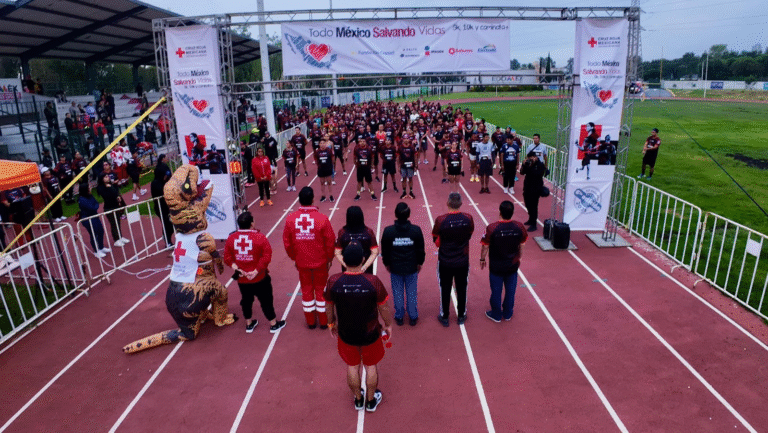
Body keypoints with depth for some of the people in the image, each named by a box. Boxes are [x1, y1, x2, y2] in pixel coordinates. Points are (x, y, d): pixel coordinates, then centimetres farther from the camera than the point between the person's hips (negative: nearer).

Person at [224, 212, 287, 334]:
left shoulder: (231, 238, -6)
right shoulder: (259, 237, -17)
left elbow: (227, 258, -4)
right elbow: (267, 256, -21)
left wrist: (236, 268, -8)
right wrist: (256, 271, -18)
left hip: (242, 278, 4)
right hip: (259, 278, -4)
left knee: (246, 300, 22)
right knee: (266, 300, 12)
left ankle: (249, 324, 37)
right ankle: (273, 324, 25)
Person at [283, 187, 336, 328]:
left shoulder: (290, 219, -11)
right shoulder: (322, 218, -18)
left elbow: (287, 243, -3)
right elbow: (330, 241, -12)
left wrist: (294, 258, 13)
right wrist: (330, 258, 4)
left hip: (302, 262, 2)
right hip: (320, 262, -2)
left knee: (306, 290, 17)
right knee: (321, 289, 14)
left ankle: (311, 321, 29)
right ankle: (323, 321, 26)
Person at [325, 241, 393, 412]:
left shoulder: (333, 282, -21)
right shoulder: (374, 281, -26)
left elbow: (329, 307, -4)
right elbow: (383, 308, -12)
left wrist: (331, 323, 15)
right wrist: (388, 325, 7)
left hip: (346, 334, 1)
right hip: (370, 333, -1)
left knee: (352, 366, 24)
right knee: (371, 366, 23)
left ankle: (358, 399, 46)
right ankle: (371, 400, 43)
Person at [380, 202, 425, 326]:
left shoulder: (388, 231, -15)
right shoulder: (416, 230, -14)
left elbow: (385, 250, -3)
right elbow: (420, 249, -3)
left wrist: (387, 263, 13)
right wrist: (420, 262, 13)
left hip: (395, 268, 0)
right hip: (412, 267, 0)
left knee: (398, 293, 15)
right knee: (412, 293, 15)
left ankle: (399, 317, 28)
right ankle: (413, 317, 27)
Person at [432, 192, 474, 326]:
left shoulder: (440, 220, -20)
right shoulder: (468, 218, -13)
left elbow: (436, 239, -7)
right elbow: (469, 235, 3)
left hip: (445, 262, -2)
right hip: (463, 261, 2)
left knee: (445, 289, 15)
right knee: (461, 289, 18)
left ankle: (444, 317, 29)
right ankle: (461, 316, 34)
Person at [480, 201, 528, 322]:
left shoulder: (492, 228, -23)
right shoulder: (519, 227, -13)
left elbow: (485, 246, -13)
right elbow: (521, 246, 1)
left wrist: (482, 259, 4)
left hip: (496, 266, -3)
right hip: (513, 266, 3)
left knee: (496, 291, 15)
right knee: (510, 290, 20)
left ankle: (496, 315, 32)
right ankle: (507, 313, 36)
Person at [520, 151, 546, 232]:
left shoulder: (540, 165, -8)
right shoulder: (528, 164, 8)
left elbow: (537, 174, -21)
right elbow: (522, 172, 4)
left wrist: (531, 167, -21)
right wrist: (524, 165, -10)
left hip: (535, 188, -7)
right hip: (527, 187, 7)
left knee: (533, 206, -9)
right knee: (528, 204, 16)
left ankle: (533, 224, -6)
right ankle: (531, 219, 35)